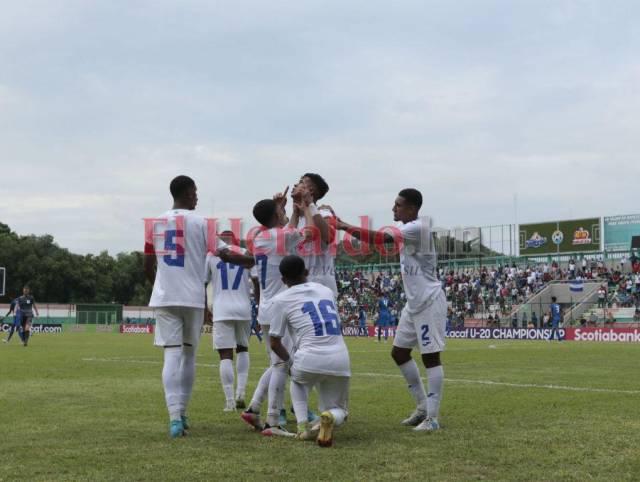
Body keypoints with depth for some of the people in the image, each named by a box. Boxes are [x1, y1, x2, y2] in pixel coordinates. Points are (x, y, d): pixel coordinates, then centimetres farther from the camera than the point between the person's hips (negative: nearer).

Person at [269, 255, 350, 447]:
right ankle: (331, 416, -15)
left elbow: (275, 343, 11)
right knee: (339, 411, 23)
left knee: (297, 379, 35)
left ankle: (303, 426, 13)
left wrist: (291, 361, 29)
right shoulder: (327, 291, 22)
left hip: (310, 360, -2)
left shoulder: (282, 299, 9)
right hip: (341, 360, 2)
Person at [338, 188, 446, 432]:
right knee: (399, 352, 11)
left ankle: (432, 417, -1)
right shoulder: (409, 230, 11)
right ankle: (422, 407, 21)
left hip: (429, 302, -10)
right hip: (414, 303, 10)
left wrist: (345, 226, -20)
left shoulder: (418, 228, -19)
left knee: (431, 356, -6)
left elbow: (380, 238, -25)